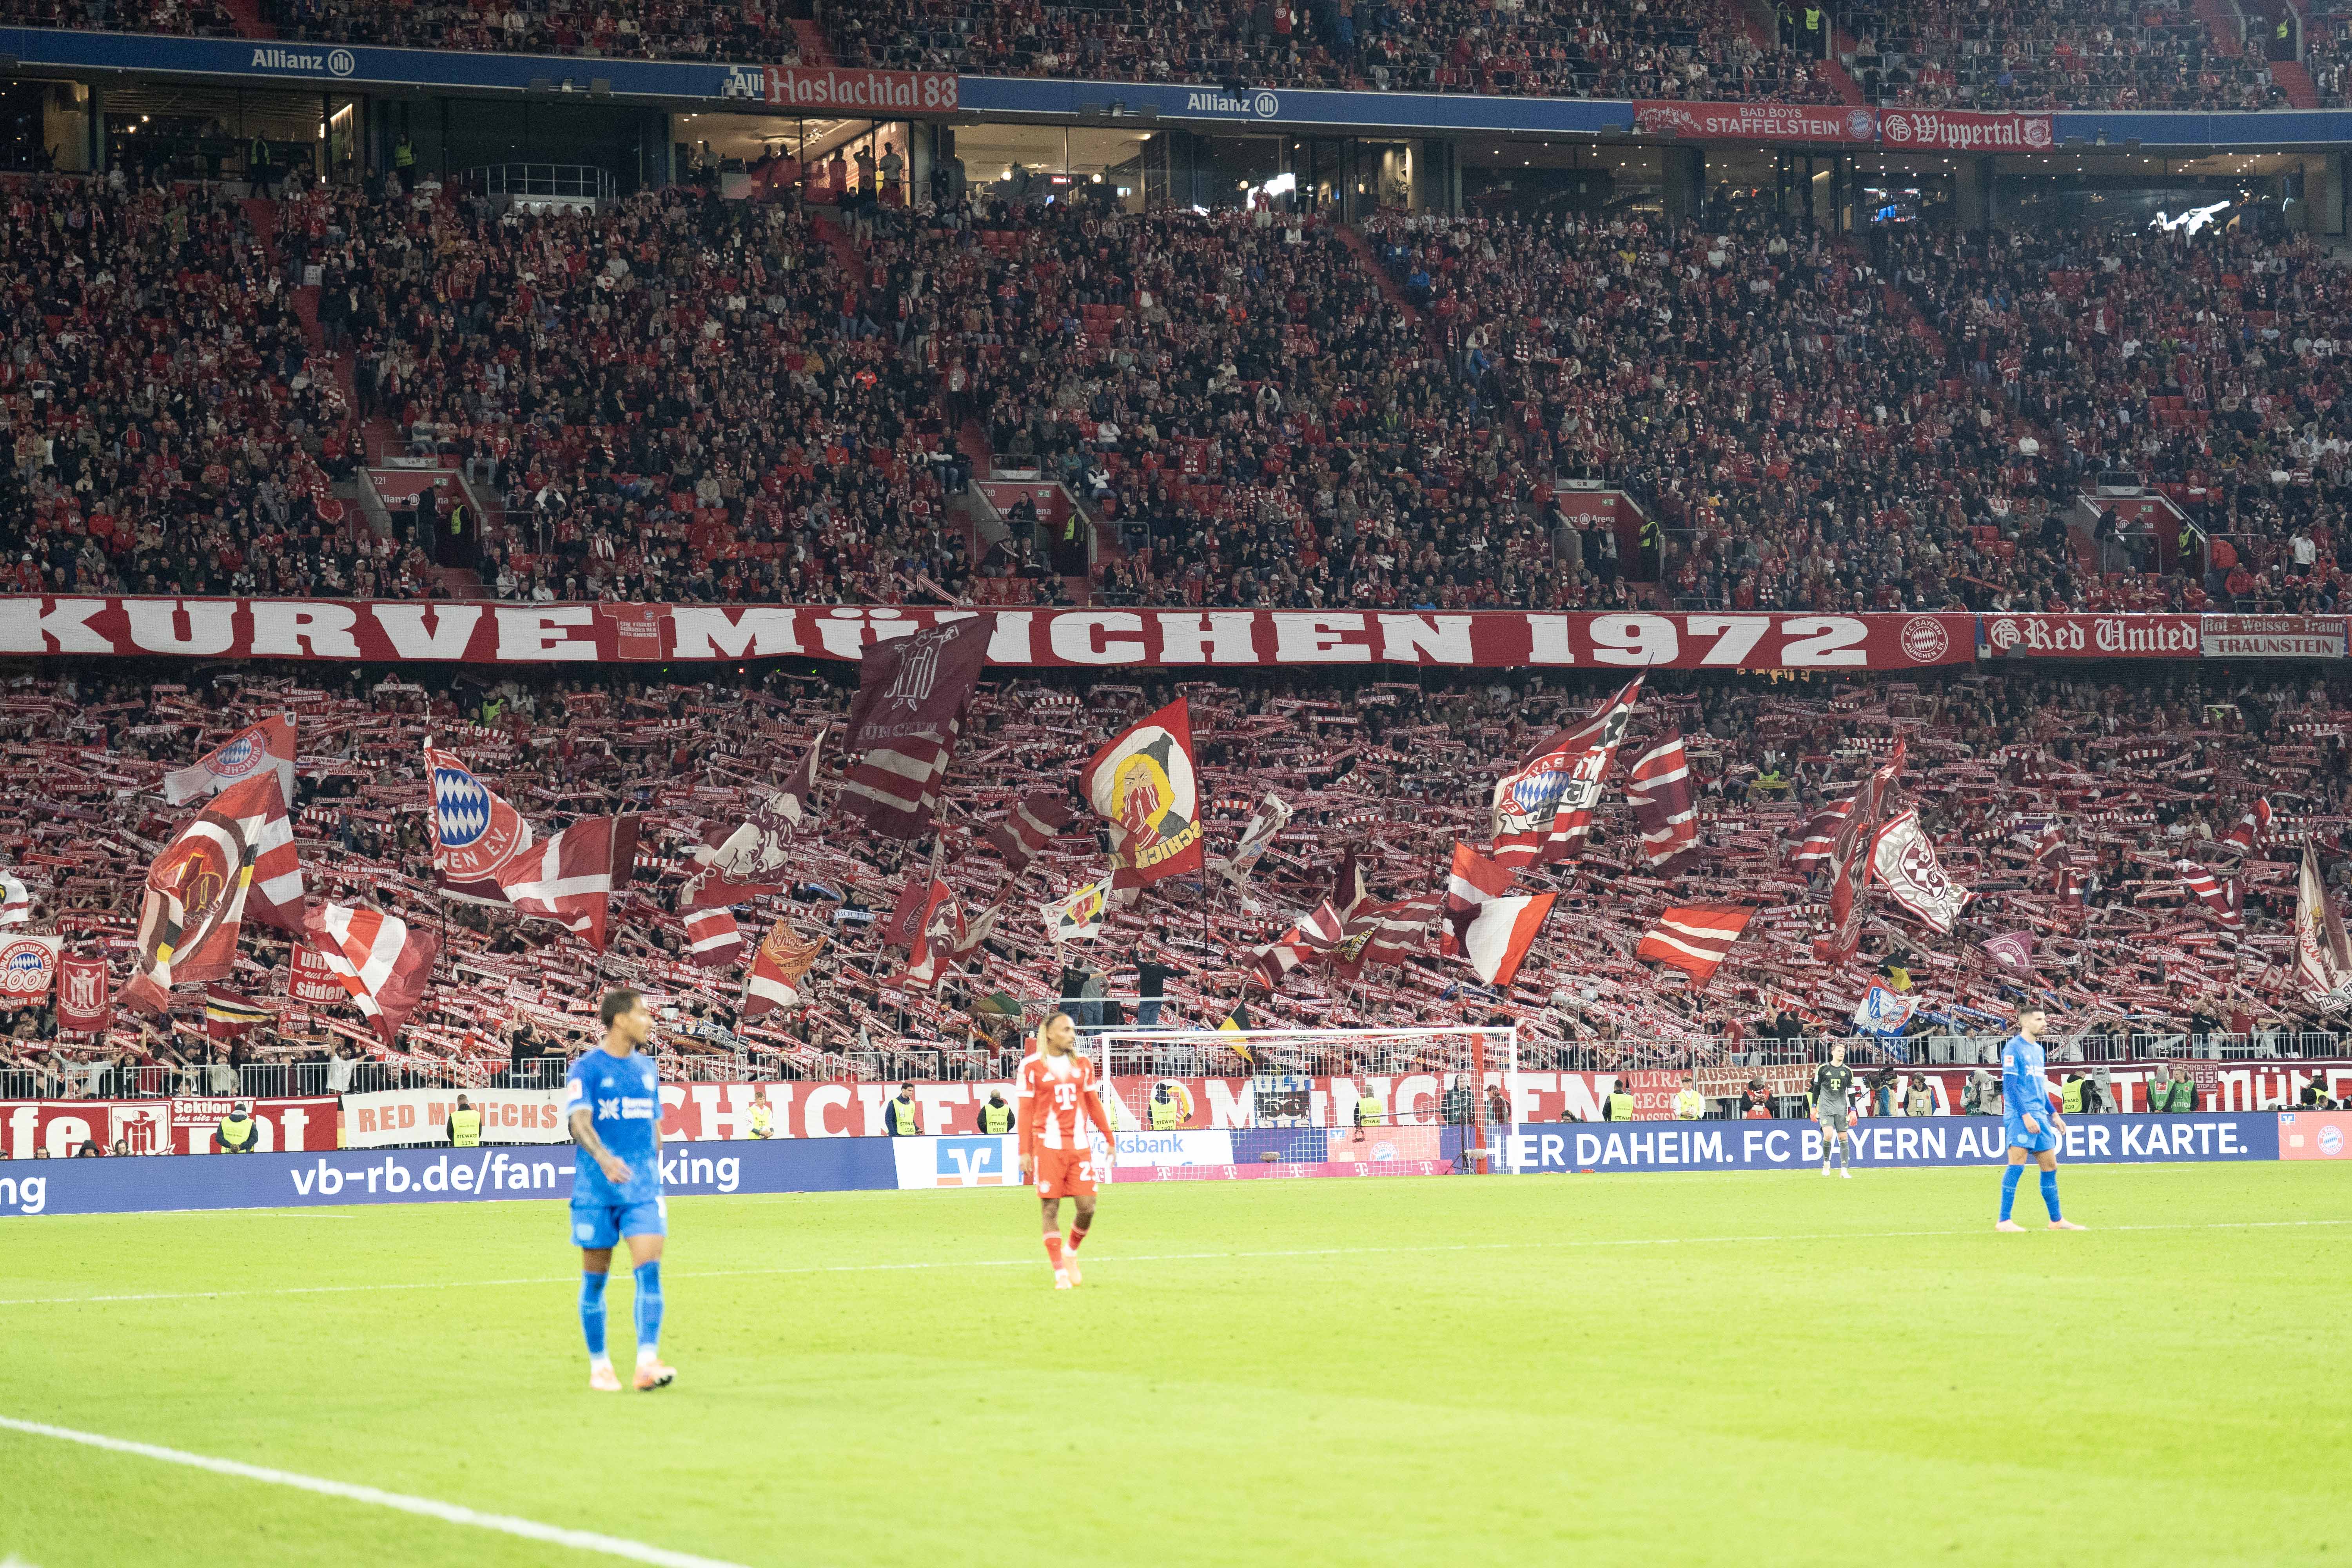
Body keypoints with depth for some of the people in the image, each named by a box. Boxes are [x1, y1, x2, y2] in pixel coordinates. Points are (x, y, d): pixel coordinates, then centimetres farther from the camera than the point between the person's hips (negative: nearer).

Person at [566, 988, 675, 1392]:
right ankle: (599, 1366, 16)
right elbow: (580, 1120, -19)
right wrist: (604, 1157, -37)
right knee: (595, 1278, 4)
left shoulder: (648, 1069, 13)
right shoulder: (585, 1069, -5)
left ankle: (648, 1363, -17)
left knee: (649, 1269, -11)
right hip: (596, 1190, -4)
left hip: (643, 1188, 4)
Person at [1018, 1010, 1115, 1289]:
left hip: (1079, 1145, 4)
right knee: (1050, 1209, -3)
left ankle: (1071, 1252, 26)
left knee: (1087, 1207, -2)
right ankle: (1060, 1273, 4)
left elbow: (1093, 1104, 18)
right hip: (1047, 1147, -4)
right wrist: (1025, 1152, -5)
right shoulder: (1032, 1065, -1)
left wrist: (1110, 1139, 16)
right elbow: (1026, 1110, -1)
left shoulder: (1083, 1063, 10)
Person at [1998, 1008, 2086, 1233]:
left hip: (2039, 1117, 9)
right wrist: (2026, 1115, -21)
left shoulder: (2038, 1050, 19)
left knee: (2050, 1166, 10)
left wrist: (2053, 1116, 24)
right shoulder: (2014, 1048, -8)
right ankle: (2004, 1221, -13)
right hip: (2020, 1116, -9)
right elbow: (2010, 1086, -15)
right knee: (2017, 1165, -14)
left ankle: (2057, 1220, 19)